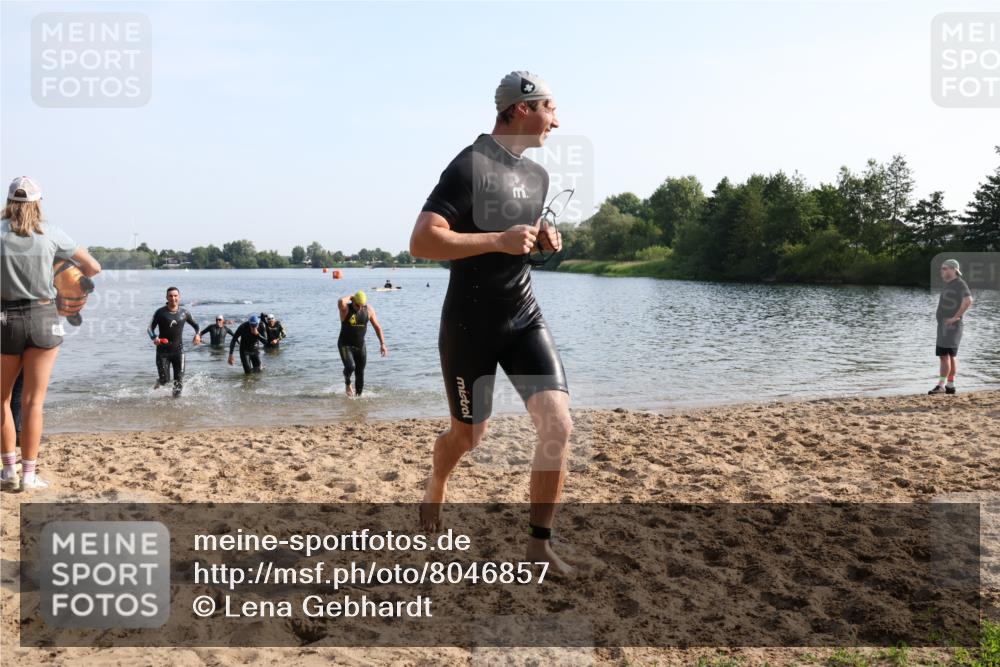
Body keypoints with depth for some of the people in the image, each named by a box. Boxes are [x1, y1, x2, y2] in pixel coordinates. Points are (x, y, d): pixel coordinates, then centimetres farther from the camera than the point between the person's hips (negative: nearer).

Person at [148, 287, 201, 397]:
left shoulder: (184, 313, 2)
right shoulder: (160, 312, -5)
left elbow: (195, 325, 16)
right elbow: (150, 328, -3)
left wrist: (197, 334, -5)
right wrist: (154, 338, -23)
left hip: (178, 350, 2)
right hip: (163, 351, -2)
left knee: (179, 380, -3)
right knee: (165, 379, -2)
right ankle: (159, 382, 34)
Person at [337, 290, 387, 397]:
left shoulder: (369, 310, -3)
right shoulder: (345, 309, -14)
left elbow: (377, 327, 3)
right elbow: (341, 301, -39)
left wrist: (382, 344, -2)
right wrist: (350, 297, -18)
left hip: (361, 346, 4)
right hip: (345, 345, -4)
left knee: (360, 374, 6)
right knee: (350, 367, -23)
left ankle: (358, 395, 22)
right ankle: (348, 384, 7)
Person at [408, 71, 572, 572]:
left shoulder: (537, 175, 11)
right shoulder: (470, 166, -14)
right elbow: (422, 241, -23)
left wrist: (543, 239, 5)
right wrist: (500, 240, -26)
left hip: (524, 319, 6)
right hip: (469, 327, -6)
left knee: (558, 424, -11)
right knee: (468, 435, 11)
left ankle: (539, 544, 3)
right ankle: (436, 486, 46)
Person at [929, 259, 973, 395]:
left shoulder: (960, 284, -10)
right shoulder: (948, 285, 19)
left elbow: (968, 300, -26)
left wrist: (956, 317, -23)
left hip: (951, 326, -10)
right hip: (943, 326, 10)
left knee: (945, 355, -13)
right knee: (950, 356, 11)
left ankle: (941, 385, -16)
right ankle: (950, 385, 15)